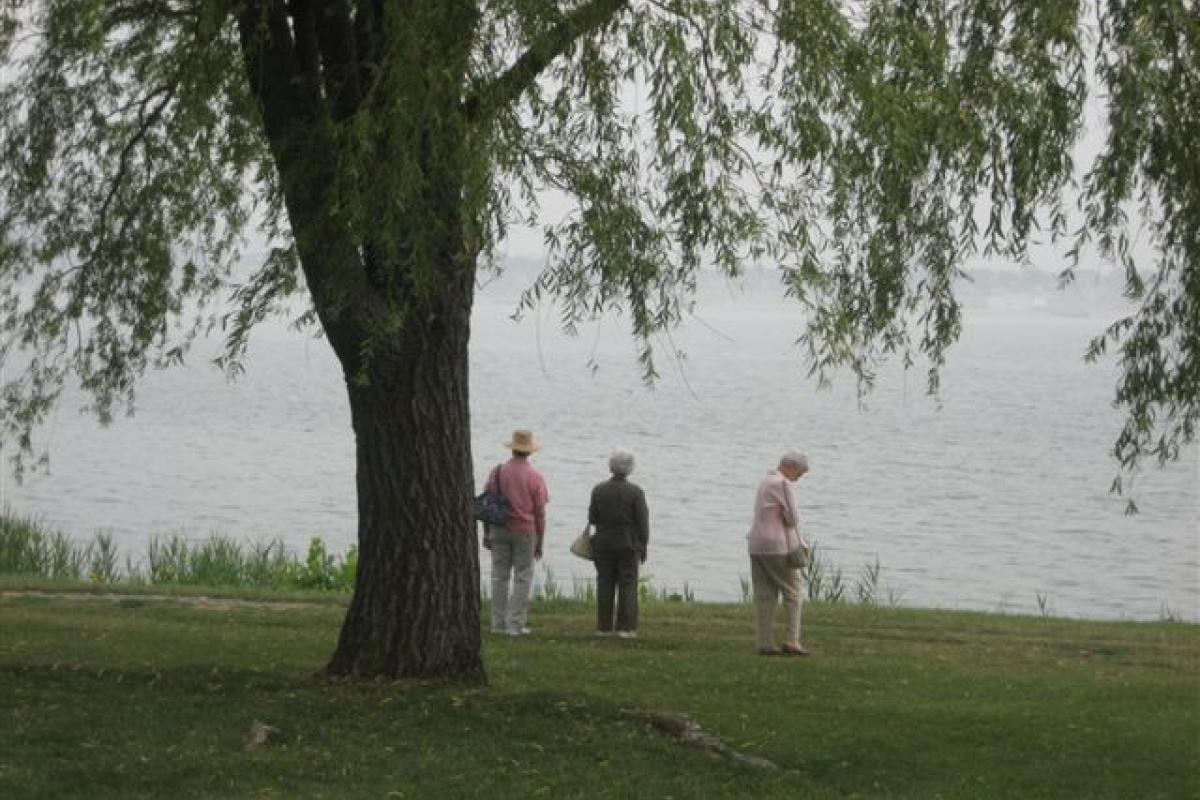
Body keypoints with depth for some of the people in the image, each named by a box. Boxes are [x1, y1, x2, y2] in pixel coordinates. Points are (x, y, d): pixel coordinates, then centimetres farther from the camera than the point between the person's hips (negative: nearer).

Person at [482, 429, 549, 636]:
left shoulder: (498, 472, 0)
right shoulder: (535, 476, -6)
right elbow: (540, 511, -3)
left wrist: (487, 533, 13)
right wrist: (540, 541, 5)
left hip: (499, 531, 2)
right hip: (525, 531, -2)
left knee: (499, 576, 8)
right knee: (522, 578, 2)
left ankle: (499, 623, 9)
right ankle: (516, 624, -2)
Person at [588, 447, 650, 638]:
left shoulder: (599, 490, -3)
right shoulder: (636, 492, -9)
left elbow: (592, 519, 0)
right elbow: (642, 522, -7)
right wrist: (643, 546, 1)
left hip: (603, 544, 2)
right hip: (628, 544, -2)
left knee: (604, 585, 7)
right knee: (627, 586, 2)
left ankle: (604, 627, 8)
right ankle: (626, 627, -1)